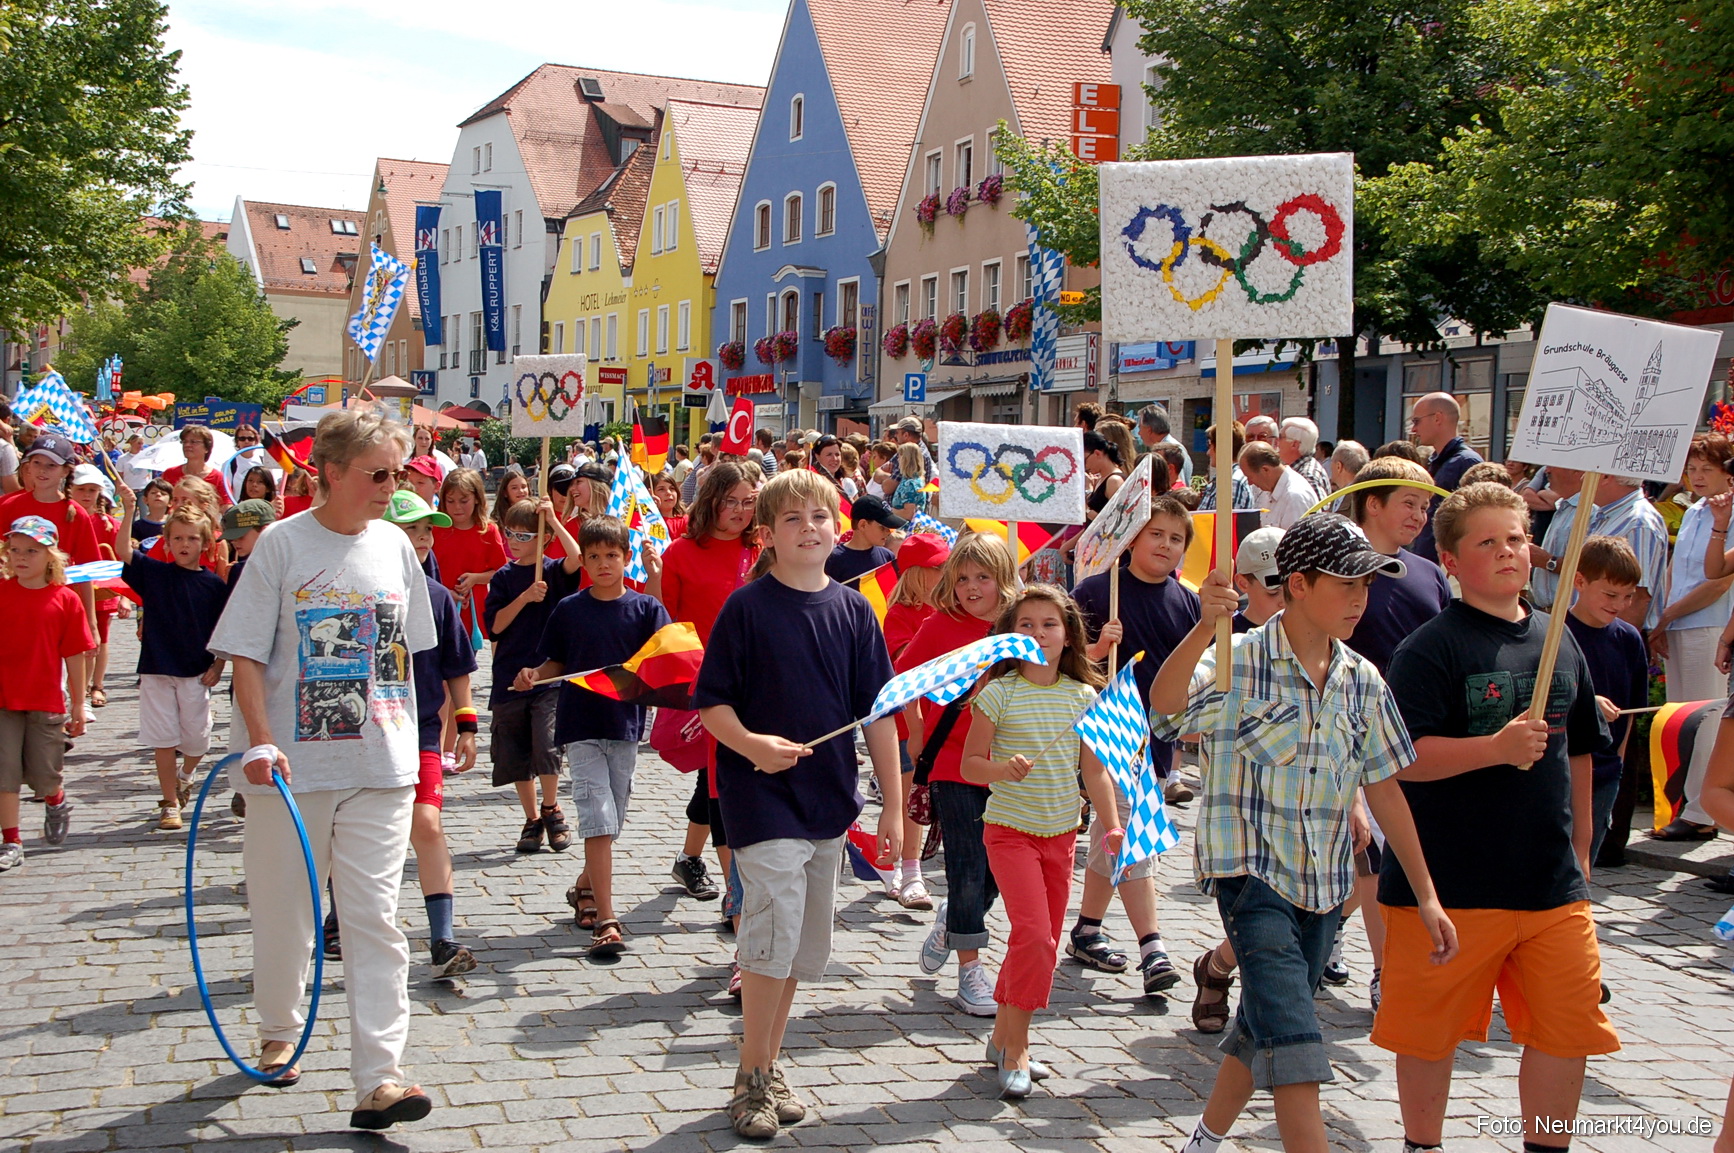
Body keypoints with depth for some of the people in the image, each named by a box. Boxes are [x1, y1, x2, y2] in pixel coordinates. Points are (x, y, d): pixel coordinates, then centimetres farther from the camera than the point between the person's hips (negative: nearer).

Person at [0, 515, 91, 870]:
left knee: (46, 776, 9)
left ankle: (56, 803, 42)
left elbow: (74, 656, 0)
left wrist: (78, 705, 2)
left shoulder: (65, 600, -4)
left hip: (47, 700, -1)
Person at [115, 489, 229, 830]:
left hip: (197, 673, 0)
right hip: (157, 670, 0)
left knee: (197, 741, 5)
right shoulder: (154, 573, 1)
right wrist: (129, 511, -23)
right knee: (163, 740, 2)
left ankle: (184, 777, 37)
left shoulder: (215, 584, 0)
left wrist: (218, 666, -4)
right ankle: (170, 803, 13)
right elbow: (123, 551, -14)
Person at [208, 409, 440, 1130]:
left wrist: (410, 743, 15)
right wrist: (260, 740, -18)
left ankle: (377, 1081, -3)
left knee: (374, 919, -3)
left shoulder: (394, 546, 7)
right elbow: (246, 654, -6)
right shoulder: (284, 544, -5)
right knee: (285, 913, 11)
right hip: (292, 767, -2)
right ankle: (278, 1034, 36)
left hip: (381, 768, 3)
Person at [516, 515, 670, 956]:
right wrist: (533, 676, -10)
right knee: (598, 819, -10)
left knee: (611, 819, 15)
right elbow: (557, 664, 9)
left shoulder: (645, 608, 1)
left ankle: (585, 887, 39)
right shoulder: (569, 610, 1)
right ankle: (605, 919, -11)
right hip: (580, 725, -2)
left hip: (626, 724, 2)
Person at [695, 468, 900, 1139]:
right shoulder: (748, 607, -7)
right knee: (774, 938, -9)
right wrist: (753, 744, -25)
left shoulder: (854, 611, 4)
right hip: (763, 799, -5)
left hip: (830, 800, 5)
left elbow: (878, 712, 5)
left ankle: (769, 1065, 28)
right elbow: (712, 703, -6)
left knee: (803, 947, 13)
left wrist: (893, 805, 3)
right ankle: (753, 1078, 6)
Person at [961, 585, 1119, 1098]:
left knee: (1044, 940, 9)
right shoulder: (998, 694, -8)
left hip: (1061, 833, 5)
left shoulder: (1083, 696, 3)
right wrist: (1002, 770, -26)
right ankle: (1016, 1050, -2)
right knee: (1033, 934, -15)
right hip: (1010, 830, -5)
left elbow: (1094, 769, 4)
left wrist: (1110, 825, -8)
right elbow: (969, 764, -6)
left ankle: (1003, 1036, 25)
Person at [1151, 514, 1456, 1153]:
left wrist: (1426, 895, 10)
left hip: (1324, 879, 6)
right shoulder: (1238, 661, -11)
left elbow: (1384, 788, 11)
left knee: (1263, 1028, 16)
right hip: (1251, 870, -6)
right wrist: (1205, 625, -48)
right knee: (1294, 1039, -17)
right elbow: (1164, 705, -31)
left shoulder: (1362, 681, 6)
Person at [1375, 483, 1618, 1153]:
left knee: (1569, 1026, 8)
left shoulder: (1559, 643, 10)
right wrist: (1495, 748, -28)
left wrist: (1579, 852, 21)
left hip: (1554, 883, 5)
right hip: (1451, 882, -5)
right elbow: (1404, 757, -18)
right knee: (1431, 1030, 7)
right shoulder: (1431, 648, -9)